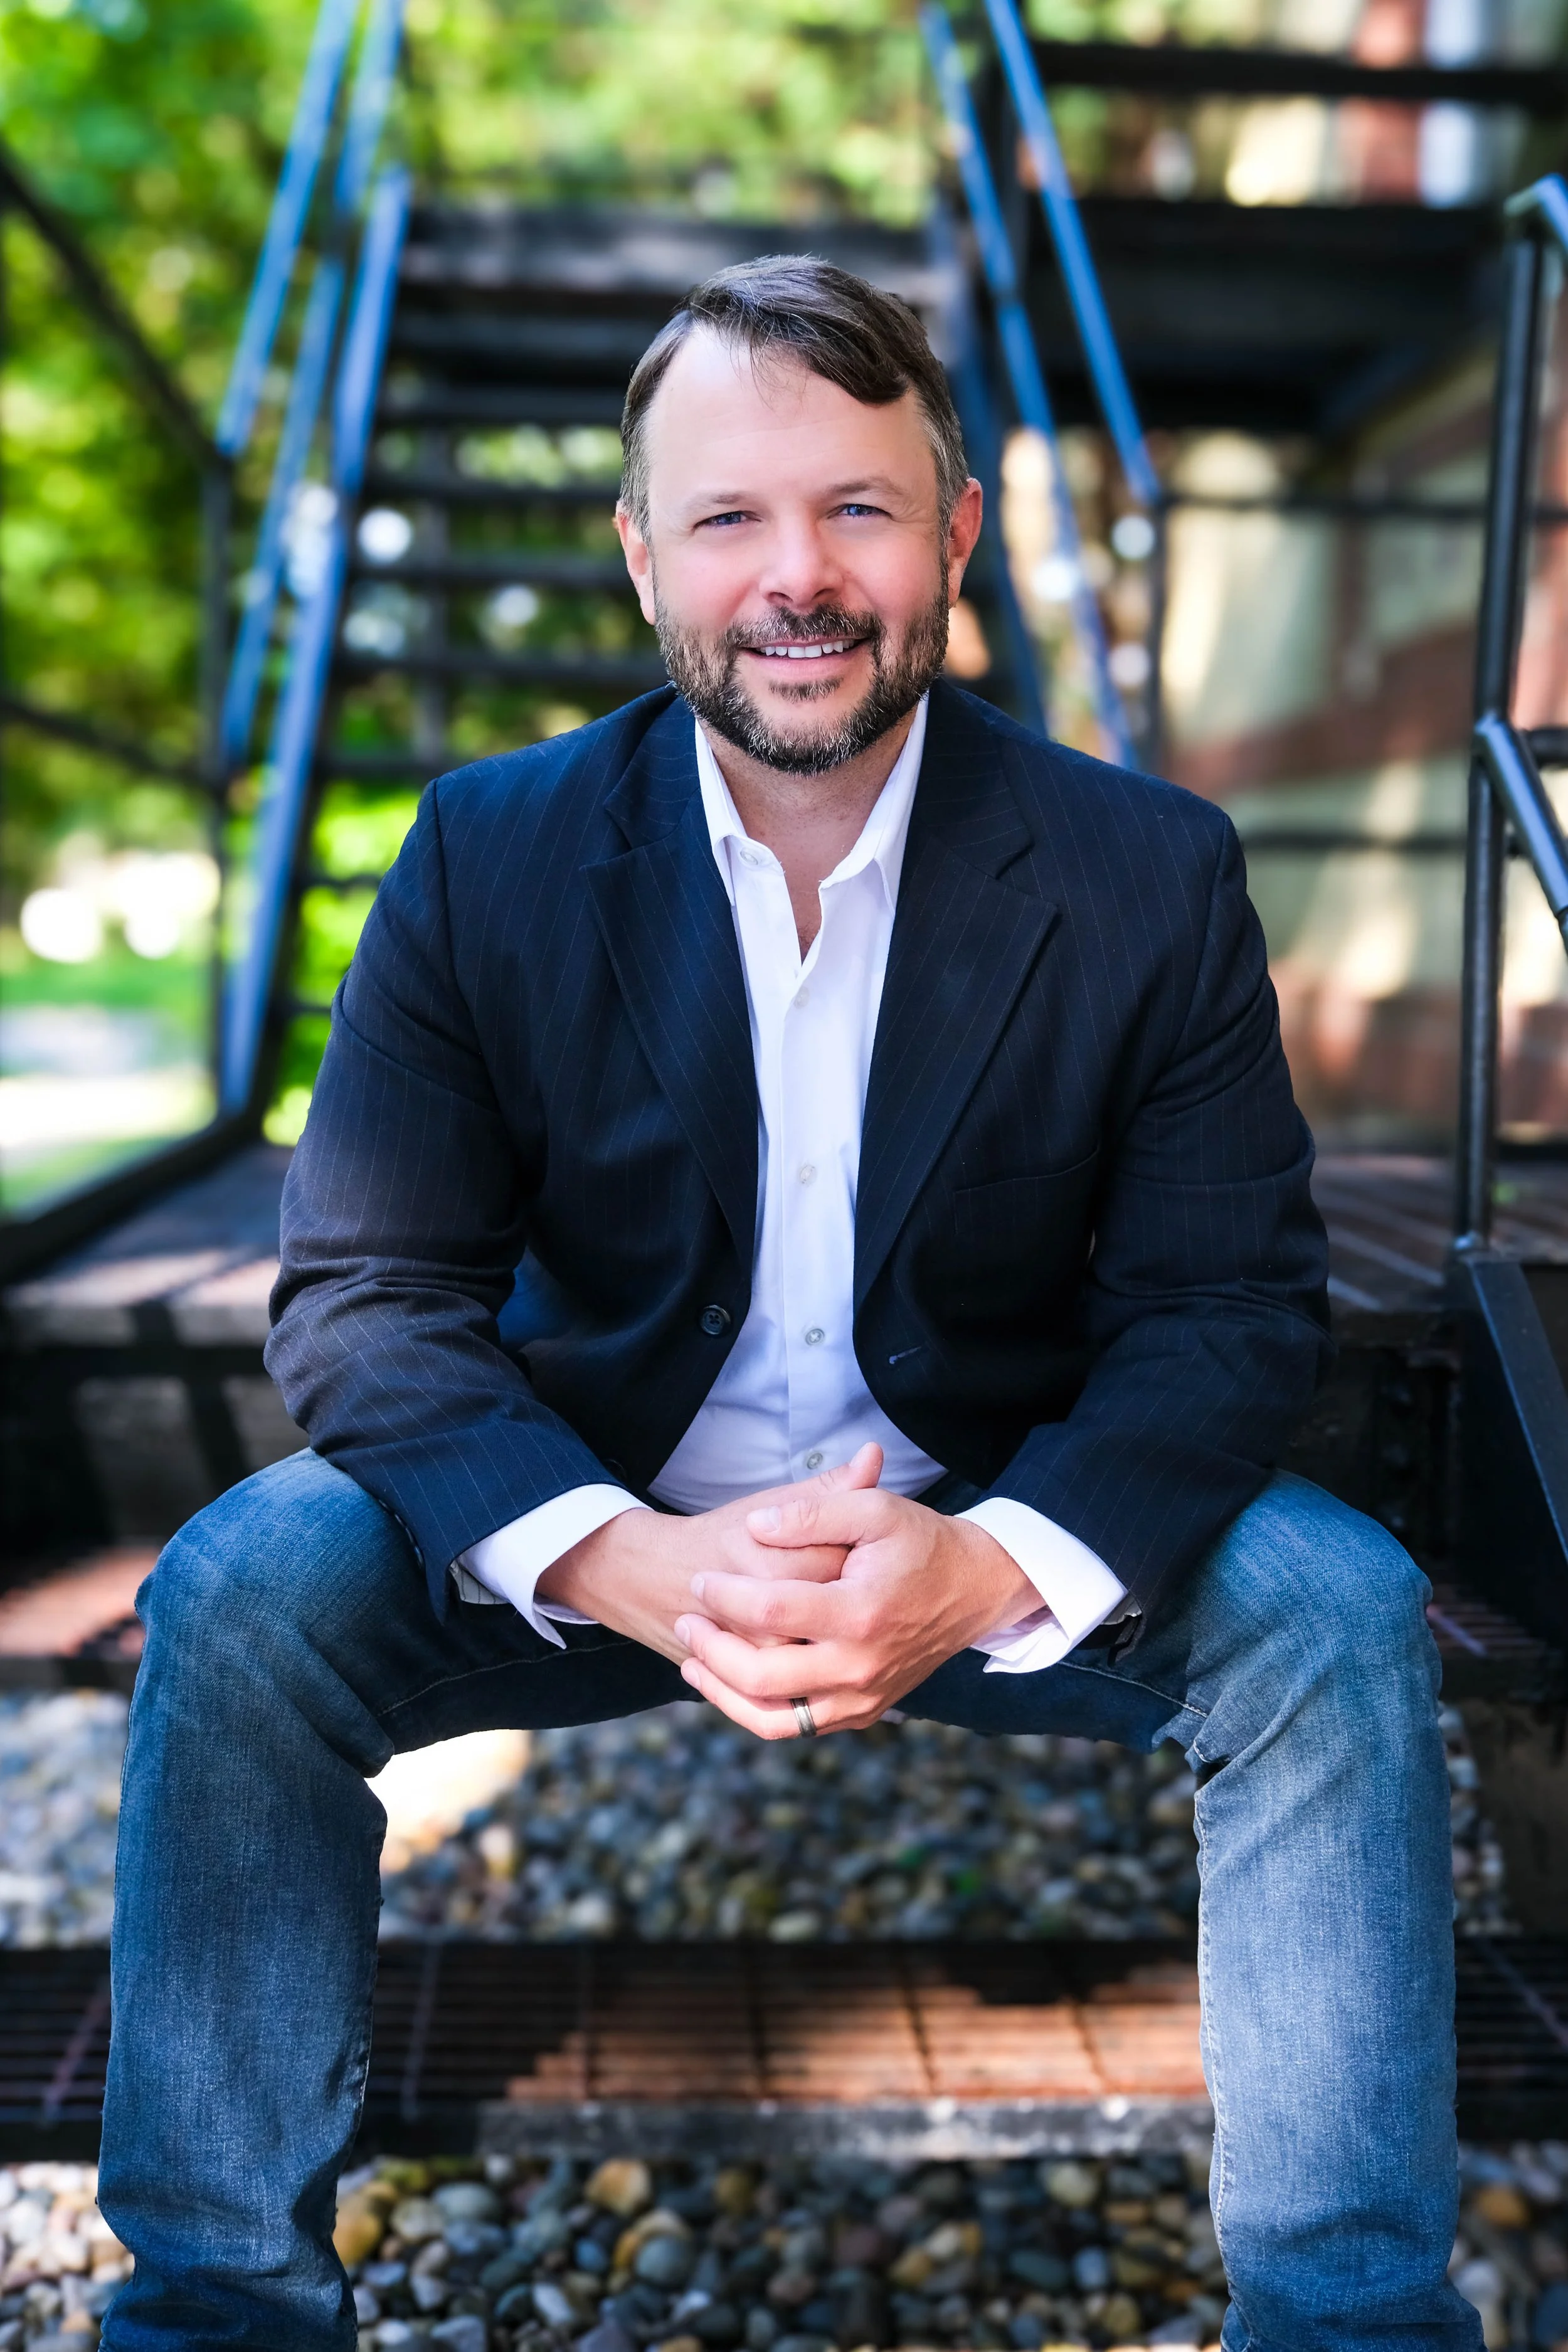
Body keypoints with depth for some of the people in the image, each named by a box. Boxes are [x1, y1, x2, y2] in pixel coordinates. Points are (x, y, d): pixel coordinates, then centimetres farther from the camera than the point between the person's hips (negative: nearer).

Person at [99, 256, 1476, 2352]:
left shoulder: (1150, 877, -8)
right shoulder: (488, 863, -8)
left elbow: (1233, 1307, -10)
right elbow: (364, 1296, -12)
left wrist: (987, 1569, -31)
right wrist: (634, 1565, -31)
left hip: (995, 1538, 0)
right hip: (601, 1528, 1)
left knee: (1337, 1615, -24)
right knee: (239, 1597, -23)